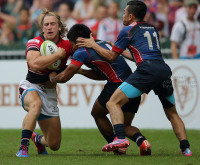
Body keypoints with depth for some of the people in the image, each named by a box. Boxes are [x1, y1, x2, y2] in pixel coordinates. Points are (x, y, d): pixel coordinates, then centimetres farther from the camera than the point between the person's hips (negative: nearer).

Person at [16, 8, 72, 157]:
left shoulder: (66, 45, -2)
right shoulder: (35, 43, -15)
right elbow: (35, 64, -34)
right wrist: (58, 54, -26)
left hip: (50, 93, 5)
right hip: (31, 87, -5)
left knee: (54, 144, 4)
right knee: (36, 104, -44)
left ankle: (38, 139, 41)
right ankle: (23, 147, -41)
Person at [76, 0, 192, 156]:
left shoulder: (128, 31, 10)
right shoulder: (152, 29, 28)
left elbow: (111, 56, 15)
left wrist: (93, 44, 28)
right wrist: (120, 49, 50)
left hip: (147, 70, -6)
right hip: (164, 69, 6)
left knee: (113, 103, -4)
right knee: (172, 113, 20)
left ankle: (120, 138, -26)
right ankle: (186, 148, 6)